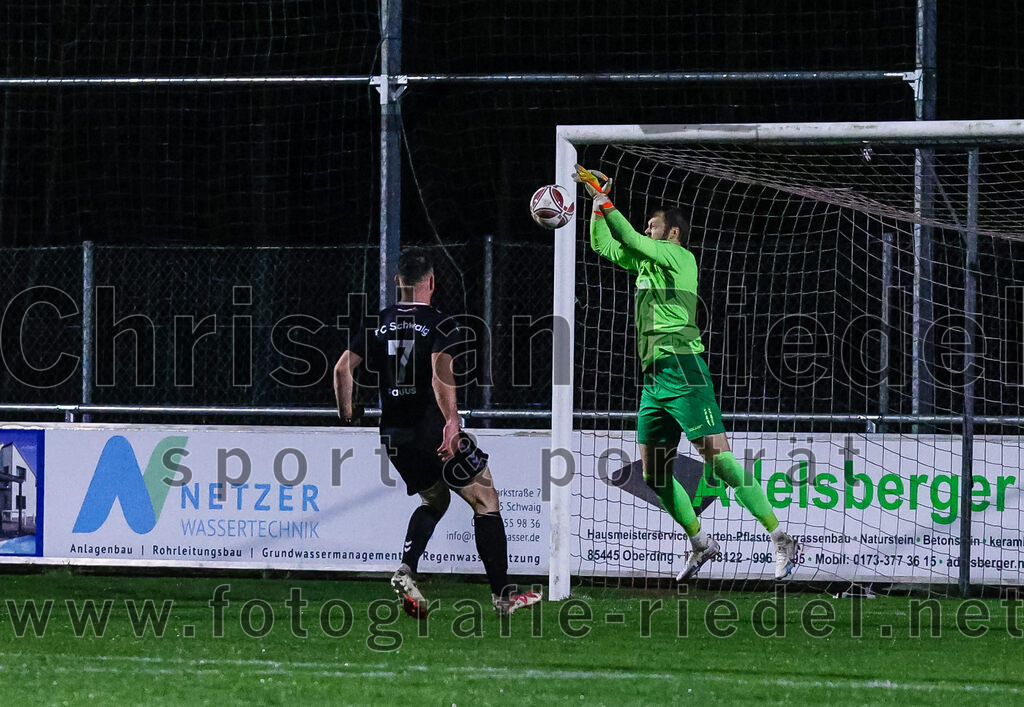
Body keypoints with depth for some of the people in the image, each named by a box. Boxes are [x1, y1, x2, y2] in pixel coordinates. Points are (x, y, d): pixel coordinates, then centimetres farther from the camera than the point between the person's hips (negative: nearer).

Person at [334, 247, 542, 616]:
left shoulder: (380, 323, 8)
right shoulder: (439, 324, -8)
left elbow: (343, 368, 4)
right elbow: (441, 374, -25)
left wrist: (347, 419, 14)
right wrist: (452, 422, -30)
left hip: (393, 433, 6)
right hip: (433, 429, -6)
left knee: (435, 499, 25)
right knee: (485, 500, 5)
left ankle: (406, 569, 1)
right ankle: (502, 594, 4)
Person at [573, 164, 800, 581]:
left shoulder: (679, 257, -5)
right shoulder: (646, 261, 19)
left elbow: (630, 240, -16)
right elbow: (604, 246, 28)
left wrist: (604, 200, -9)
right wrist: (597, 203, 17)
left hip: (682, 372, -9)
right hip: (654, 377, 9)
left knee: (720, 463, -15)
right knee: (654, 476, 9)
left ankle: (783, 541, -15)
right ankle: (701, 544, 20)